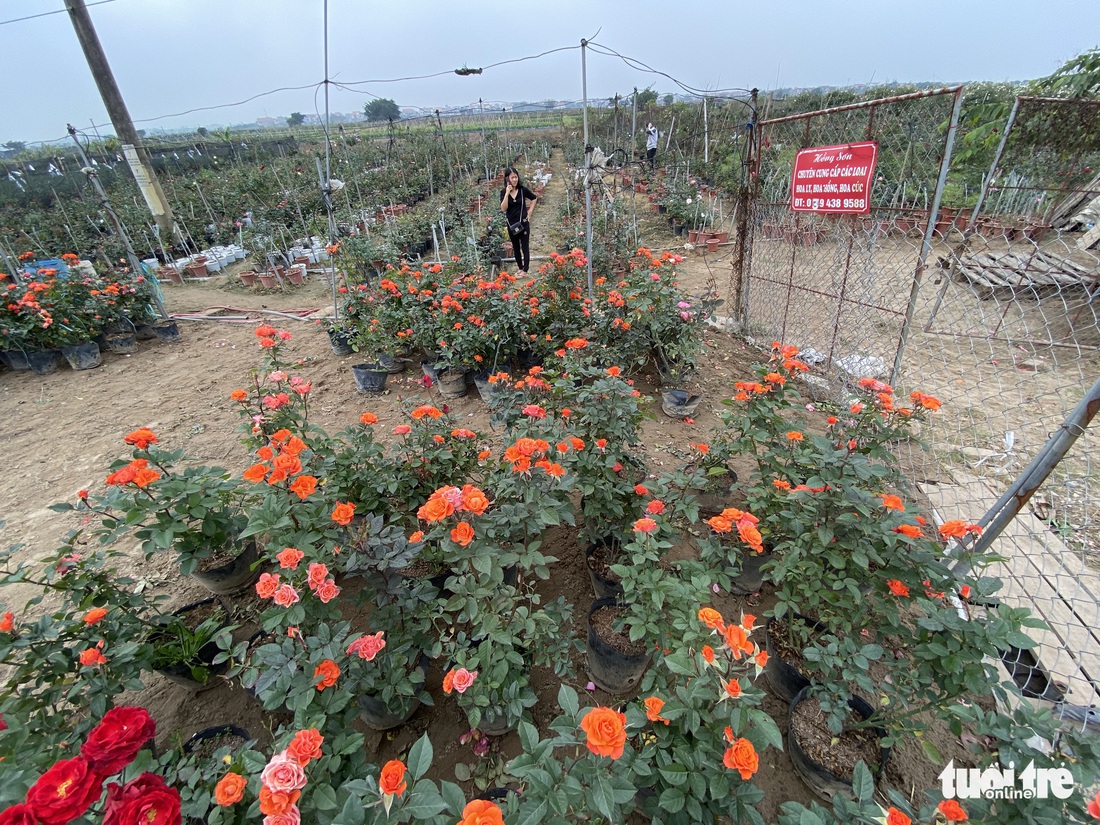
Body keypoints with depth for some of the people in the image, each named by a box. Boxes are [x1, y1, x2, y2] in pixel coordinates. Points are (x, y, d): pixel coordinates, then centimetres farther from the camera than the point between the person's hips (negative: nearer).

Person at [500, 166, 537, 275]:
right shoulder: (503, 192, -6)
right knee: (516, 247, 14)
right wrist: (507, 193, -23)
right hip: (511, 224, 2)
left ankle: (525, 270, 8)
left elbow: (534, 199, 8)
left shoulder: (523, 189, -7)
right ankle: (520, 267, 29)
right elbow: (503, 209, -17)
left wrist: (530, 211, 0)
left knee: (525, 247, 1)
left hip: (523, 223, -2)